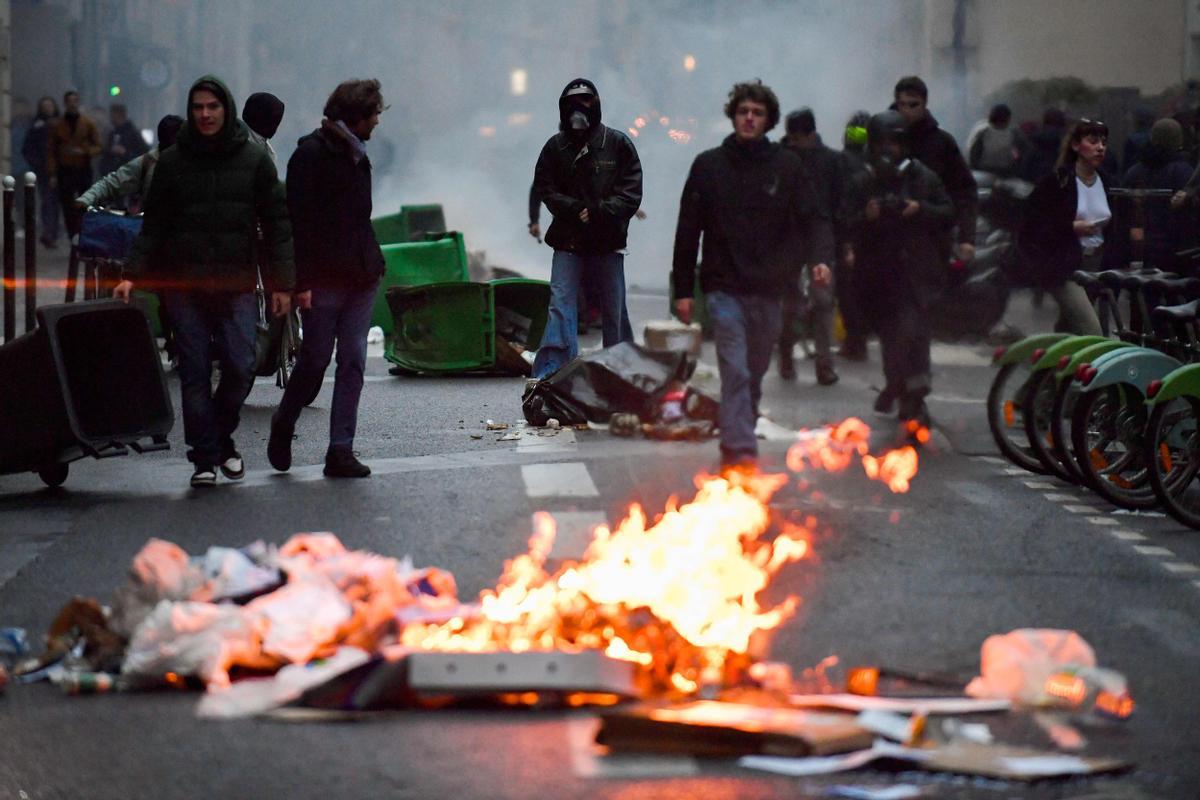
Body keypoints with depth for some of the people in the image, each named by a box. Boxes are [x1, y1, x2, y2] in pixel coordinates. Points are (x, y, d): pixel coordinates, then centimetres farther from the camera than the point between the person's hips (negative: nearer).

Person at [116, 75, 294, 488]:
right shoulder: (172, 162, 6)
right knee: (195, 372, -1)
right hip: (184, 286, 0)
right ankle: (205, 457, 5)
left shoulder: (254, 160, 4)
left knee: (240, 368, -5)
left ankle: (220, 437, 19)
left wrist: (282, 283, -2)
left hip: (237, 286, 0)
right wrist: (132, 275, -4)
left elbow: (276, 224, 5)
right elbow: (153, 225, 8)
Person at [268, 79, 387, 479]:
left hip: (362, 277, 7)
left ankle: (341, 450, -1)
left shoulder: (355, 153, 17)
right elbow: (299, 221, -13)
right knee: (315, 358, -2)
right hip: (325, 278, -7)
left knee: (353, 361, 0)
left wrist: (373, 263, 14)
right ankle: (283, 427, 22)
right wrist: (301, 281, -18)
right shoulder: (311, 153, -8)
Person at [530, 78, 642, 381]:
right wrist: (575, 209, -11)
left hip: (608, 242, 0)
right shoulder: (556, 146, 4)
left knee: (613, 309, 8)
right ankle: (549, 373, -16)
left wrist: (599, 212, -16)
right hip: (567, 240, 0)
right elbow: (544, 188, 4)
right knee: (561, 303, -11)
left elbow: (631, 193, -2)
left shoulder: (618, 144, 0)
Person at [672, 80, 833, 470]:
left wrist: (820, 258, -19)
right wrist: (683, 289, 2)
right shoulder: (708, 166, 3)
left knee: (755, 374, 14)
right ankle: (741, 450, -21)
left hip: (768, 290, 3)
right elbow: (688, 230, 5)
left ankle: (736, 444, 29)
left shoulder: (786, 166, 5)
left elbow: (813, 218, 1)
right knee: (735, 370, -15)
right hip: (724, 287, -3)